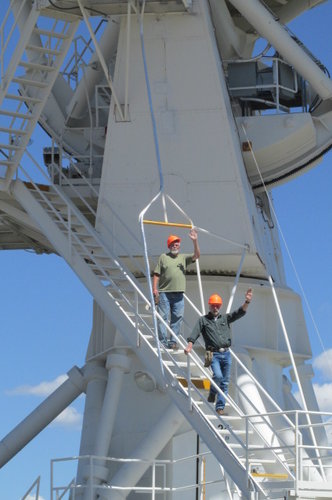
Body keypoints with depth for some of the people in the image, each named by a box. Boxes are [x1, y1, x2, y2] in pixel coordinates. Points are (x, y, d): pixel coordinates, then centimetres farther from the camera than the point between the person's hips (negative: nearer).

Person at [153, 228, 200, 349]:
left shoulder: (184, 257, 15)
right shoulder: (163, 257, 8)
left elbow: (196, 255, 1)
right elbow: (157, 274, 5)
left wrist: (195, 241, -11)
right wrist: (154, 289, -4)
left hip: (178, 293, 3)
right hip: (164, 293, -3)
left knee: (177, 318, 2)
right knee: (162, 317, -4)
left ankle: (173, 341, 8)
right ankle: (163, 341, -2)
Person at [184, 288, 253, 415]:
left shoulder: (225, 318, 16)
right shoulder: (203, 320, 9)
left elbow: (239, 313, 4)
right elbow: (195, 333, -3)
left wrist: (247, 302, -14)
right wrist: (189, 346, -20)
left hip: (226, 353, 4)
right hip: (214, 354, -4)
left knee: (225, 382, 3)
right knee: (218, 376, -23)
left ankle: (220, 407, 8)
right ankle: (212, 393, 8)